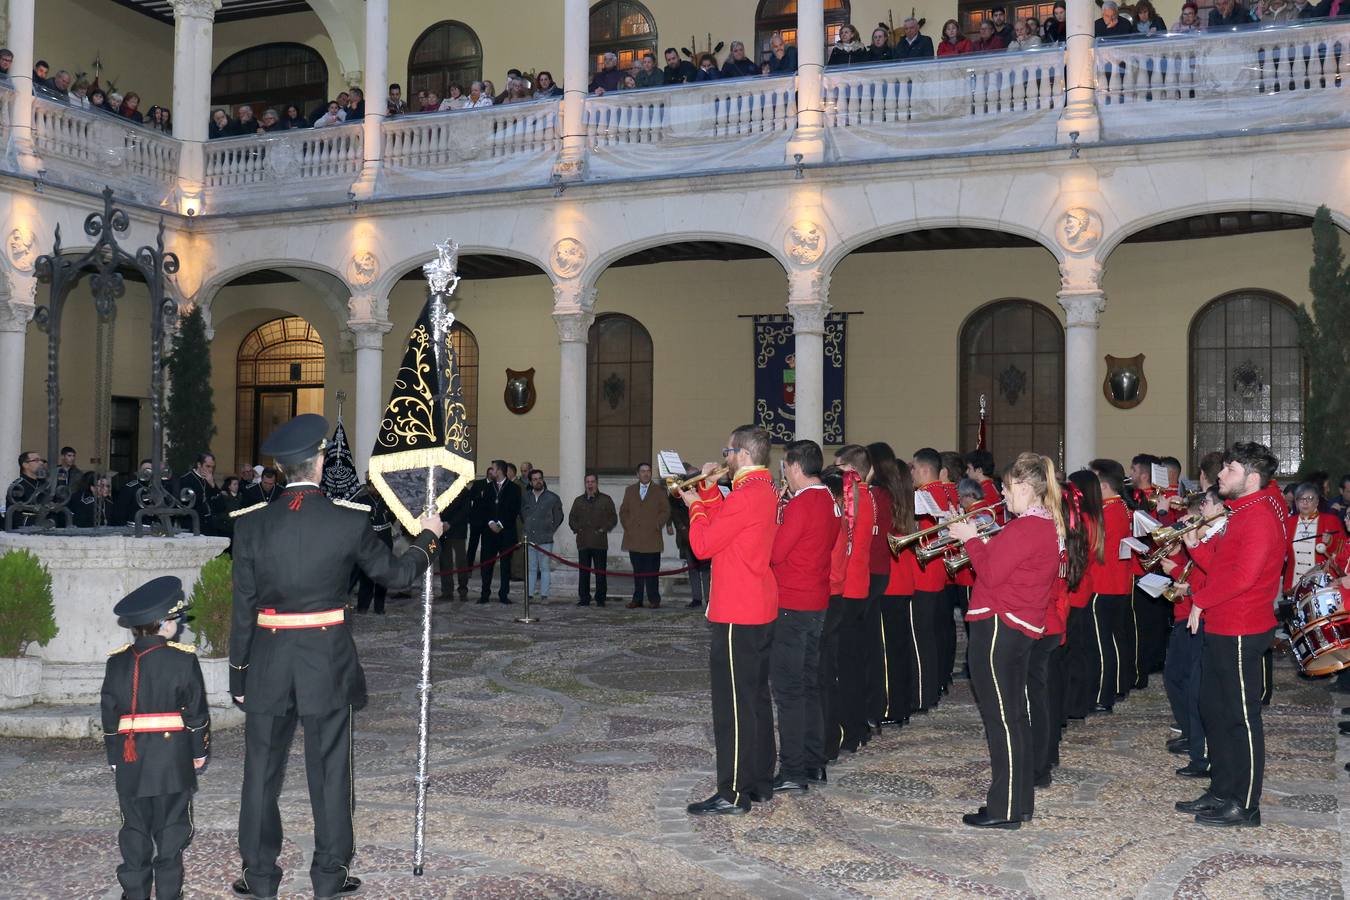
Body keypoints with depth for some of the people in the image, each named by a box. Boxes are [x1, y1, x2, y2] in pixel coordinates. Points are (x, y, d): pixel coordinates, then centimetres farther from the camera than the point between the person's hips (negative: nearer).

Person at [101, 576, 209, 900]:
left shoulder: (117, 661, 1)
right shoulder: (183, 660, -9)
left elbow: (109, 713, 6)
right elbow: (196, 712, -4)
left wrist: (114, 758, 15)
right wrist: (200, 751, 8)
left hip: (130, 762, 3)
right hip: (173, 760, -3)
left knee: (135, 830, 11)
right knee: (171, 830, 7)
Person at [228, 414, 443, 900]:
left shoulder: (251, 523, -5)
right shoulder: (350, 520, -10)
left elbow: (242, 607, -1)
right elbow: (395, 574, 3)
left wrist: (238, 676, 8)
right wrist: (428, 536, 21)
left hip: (267, 666, 1)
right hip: (329, 665, -1)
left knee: (261, 773, 13)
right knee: (330, 773, 9)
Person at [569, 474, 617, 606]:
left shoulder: (606, 500, 7)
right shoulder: (579, 501, 15)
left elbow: (613, 518, 6)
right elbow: (571, 518, 18)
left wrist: (604, 529, -7)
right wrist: (577, 529, 1)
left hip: (600, 542, -2)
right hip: (583, 542, 2)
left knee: (600, 572, 0)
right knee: (583, 572, 2)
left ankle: (600, 599, 7)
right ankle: (584, 598, 8)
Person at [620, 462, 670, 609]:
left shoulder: (659, 492, 9)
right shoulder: (630, 490, 17)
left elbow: (665, 511, 4)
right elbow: (623, 511, 16)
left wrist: (657, 525, -8)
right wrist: (627, 525, 1)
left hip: (652, 538, -2)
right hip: (634, 538, 2)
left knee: (652, 571, -4)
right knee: (637, 571, 4)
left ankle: (653, 599, 2)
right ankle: (637, 599, 8)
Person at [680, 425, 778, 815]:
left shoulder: (746, 495, -19)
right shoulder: (766, 490, 13)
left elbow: (703, 545, -16)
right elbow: (725, 524, 17)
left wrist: (694, 505, -2)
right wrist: (708, 490, 11)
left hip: (736, 617, -10)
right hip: (761, 611, 10)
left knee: (734, 703, -5)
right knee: (756, 697, 15)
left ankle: (733, 794, -1)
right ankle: (760, 782, 24)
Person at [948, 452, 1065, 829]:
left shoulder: (1025, 527, -18)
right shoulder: (1047, 525, 14)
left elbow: (991, 573, -19)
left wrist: (971, 539, -6)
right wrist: (980, 541, 7)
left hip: (998, 626, -10)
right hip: (1022, 626, 10)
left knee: (1001, 718, -5)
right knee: (1013, 716, 16)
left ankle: (1005, 809, 0)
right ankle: (1020, 801, 23)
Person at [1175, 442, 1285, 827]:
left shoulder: (1259, 517, -18)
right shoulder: (1239, 514, 15)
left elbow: (1243, 575, -28)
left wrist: (1200, 600, -17)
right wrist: (1195, 544, 1)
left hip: (1240, 633, -10)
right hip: (1220, 628, 10)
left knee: (1242, 717, -1)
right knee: (1214, 710, 17)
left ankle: (1245, 806, 8)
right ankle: (1221, 792, 28)